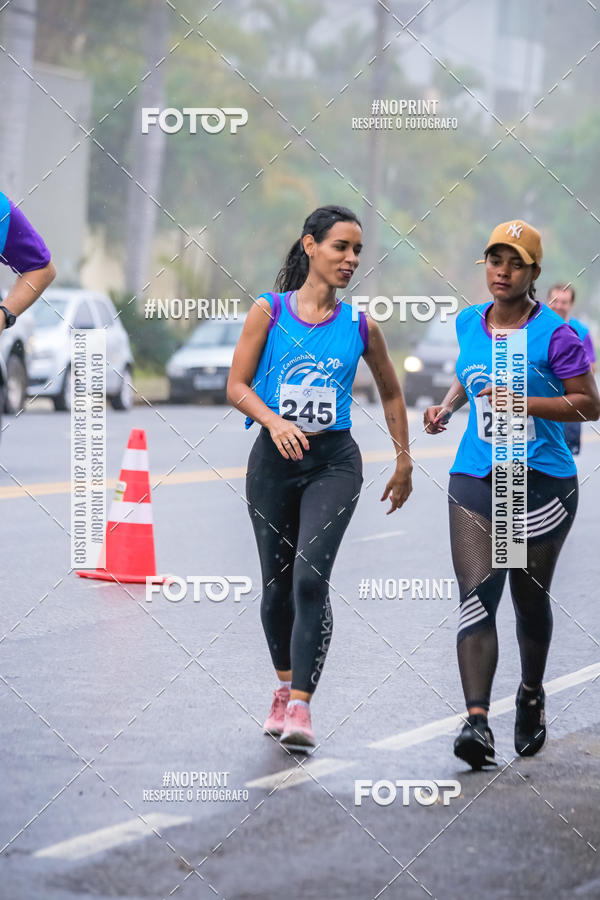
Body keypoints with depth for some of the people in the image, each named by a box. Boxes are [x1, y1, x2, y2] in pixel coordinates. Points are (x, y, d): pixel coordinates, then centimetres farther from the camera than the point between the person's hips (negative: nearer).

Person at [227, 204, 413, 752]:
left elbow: (391, 393, 17)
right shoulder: (269, 311, 0)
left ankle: (301, 706, -20)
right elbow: (237, 386, -1)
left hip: (334, 461, -1)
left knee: (311, 576, -17)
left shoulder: (361, 326, 4)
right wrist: (275, 421, -19)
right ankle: (285, 687, 31)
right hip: (275, 459, 1)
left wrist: (404, 462, 18)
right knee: (277, 582, 9)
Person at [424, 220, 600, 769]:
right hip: (474, 478, 3)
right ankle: (478, 722, -21)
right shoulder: (469, 323, 8)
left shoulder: (555, 335, -9)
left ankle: (532, 698, 36)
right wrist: (448, 406, 9)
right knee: (477, 595, -11)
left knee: (530, 597, 9)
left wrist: (525, 403, -18)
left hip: (543, 482, -3)